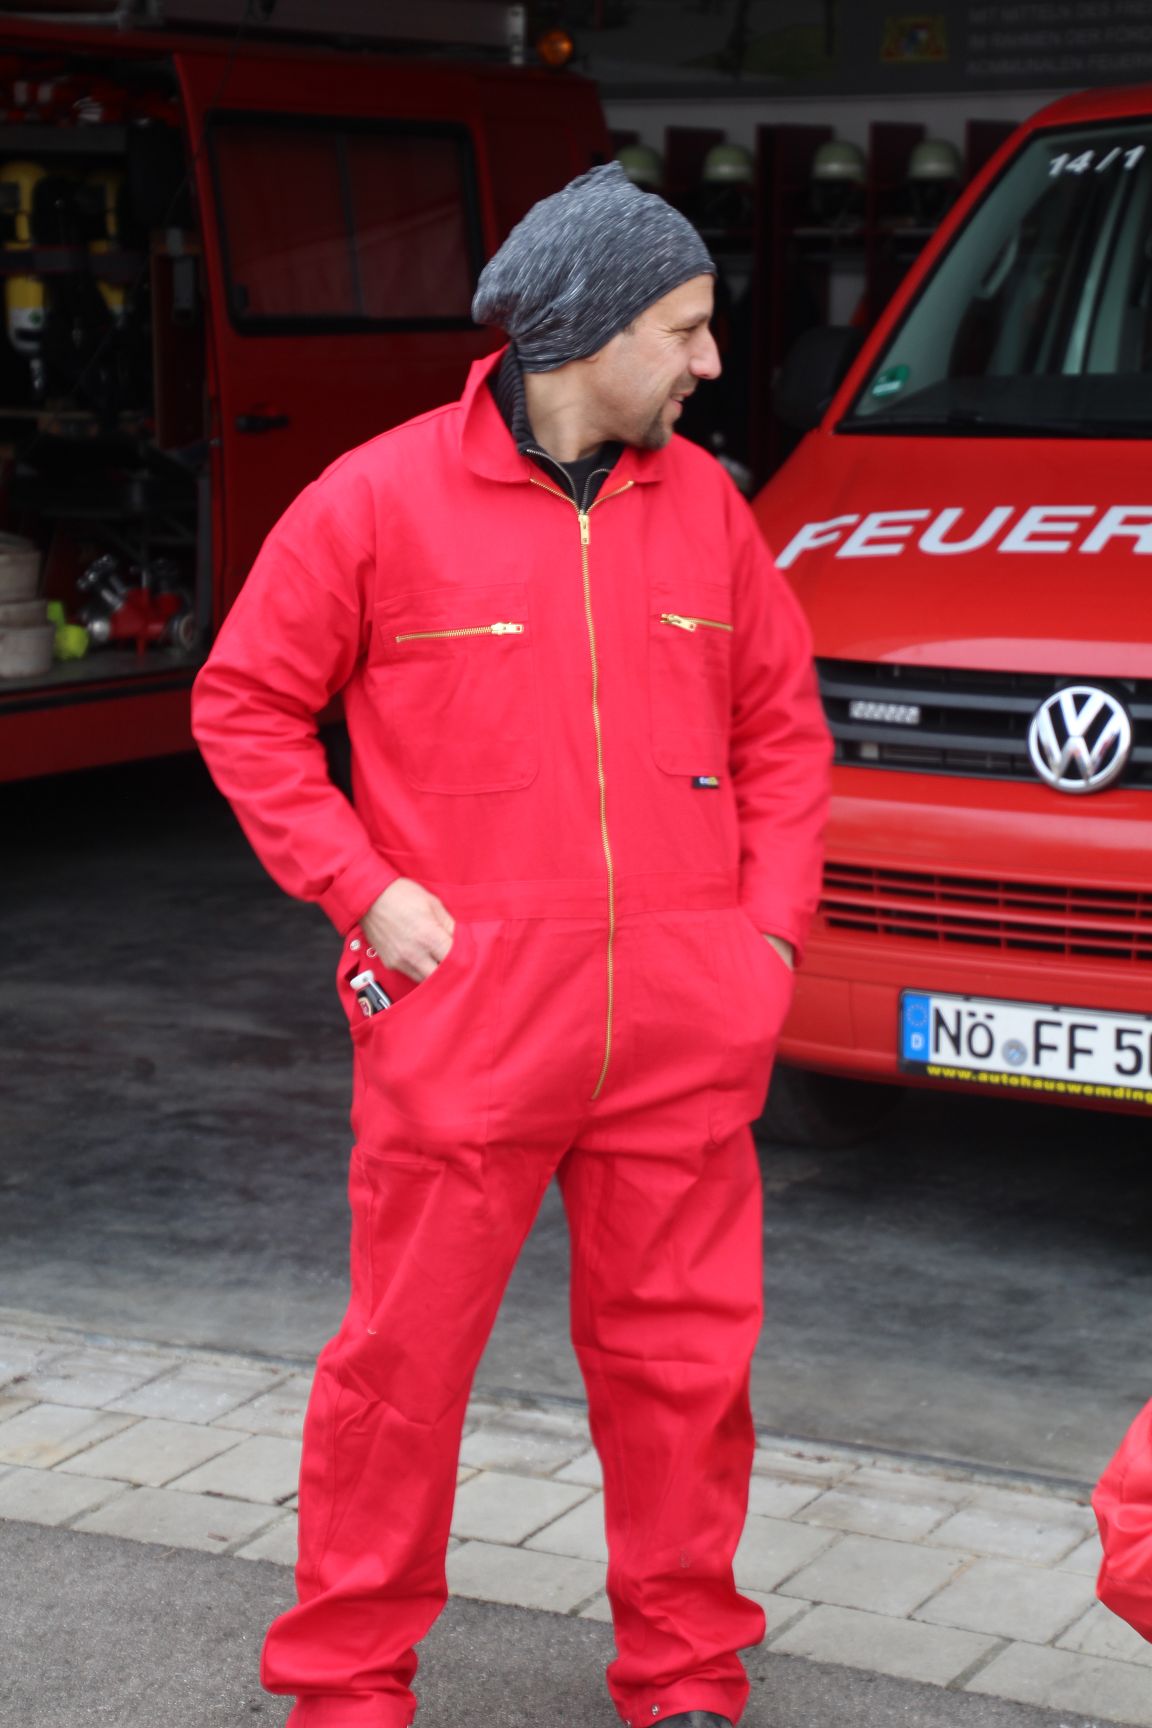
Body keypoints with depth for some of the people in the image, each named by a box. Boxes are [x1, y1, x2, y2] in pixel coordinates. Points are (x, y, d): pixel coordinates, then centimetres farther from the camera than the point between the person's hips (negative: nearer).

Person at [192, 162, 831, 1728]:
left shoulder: (705, 507, 10)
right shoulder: (382, 500, -3)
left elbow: (783, 722, 17)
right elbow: (244, 706, 2)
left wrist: (771, 921, 6)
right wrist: (363, 889, -7)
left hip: (684, 1028, 4)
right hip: (462, 1023, -3)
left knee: (683, 1357, 10)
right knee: (406, 1358, 3)